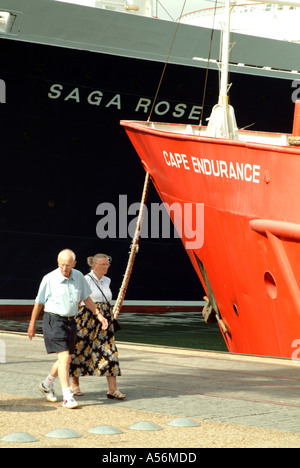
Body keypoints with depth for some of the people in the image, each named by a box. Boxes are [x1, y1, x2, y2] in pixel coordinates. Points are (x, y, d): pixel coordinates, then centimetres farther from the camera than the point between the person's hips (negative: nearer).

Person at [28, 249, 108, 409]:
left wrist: (98, 315, 10)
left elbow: (86, 298, 16)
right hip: (54, 321, -6)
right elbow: (39, 303, 0)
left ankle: (46, 384, 37)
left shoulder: (78, 276, 3)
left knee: (66, 359, 13)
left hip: (70, 322, 6)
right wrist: (32, 324, 6)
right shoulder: (49, 279, -10)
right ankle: (67, 397, -16)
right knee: (64, 357, -16)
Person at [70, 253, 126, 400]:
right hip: (87, 319, -6)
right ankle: (75, 384, 21)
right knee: (80, 350, 5)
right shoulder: (86, 280, -8)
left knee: (109, 351, -3)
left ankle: (112, 389, -6)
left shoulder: (107, 281, 12)